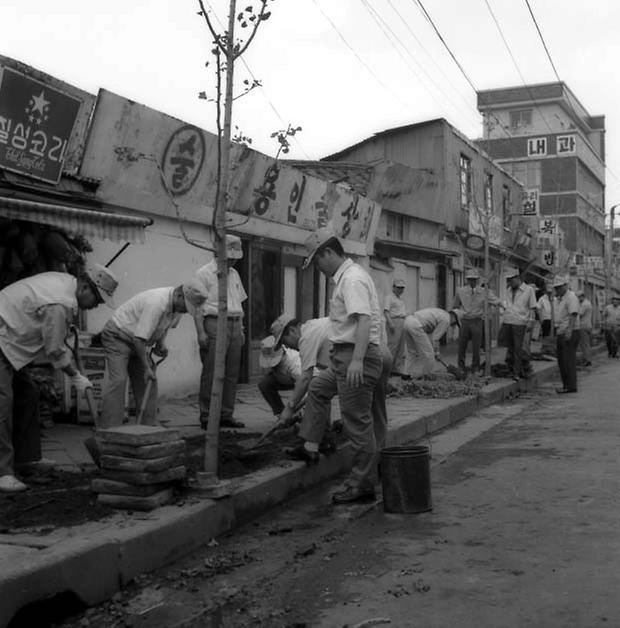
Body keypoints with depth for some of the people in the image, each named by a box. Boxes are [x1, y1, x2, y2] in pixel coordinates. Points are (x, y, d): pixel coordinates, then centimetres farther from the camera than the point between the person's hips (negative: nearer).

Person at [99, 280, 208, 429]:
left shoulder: (178, 304, -5)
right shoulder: (157, 303, -34)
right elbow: (139, 338, -31)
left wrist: (161, 343, -3)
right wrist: (147, 367, -25)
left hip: (136, 341, 9)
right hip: (117, 335, -9)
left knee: (148, 381, 3)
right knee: (118, 380, -19)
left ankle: (148, 426, 8)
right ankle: (107, 429, -20)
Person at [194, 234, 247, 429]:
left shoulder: (234, 274, 20)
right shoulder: (204, 273, -3)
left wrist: (241, 329, 17)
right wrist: (200, 331, -15)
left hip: (234, 327, 7)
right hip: (215, 325, -7)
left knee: (232, 374, 6)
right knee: (212, 374, -7)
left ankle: (226, 415, 12)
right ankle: (206, 416, -2)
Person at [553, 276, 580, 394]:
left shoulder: (571, 297, -11)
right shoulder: (560, 299, 19)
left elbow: (573, 315, -22)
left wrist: (569, 331, -31)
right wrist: (557, 334, 22)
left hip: (569, 334, -10)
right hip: (561, 334, 10)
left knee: (568, 360, -10)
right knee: (561, 361, 10)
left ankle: (571, 386, -8)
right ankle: (566, 385, 16)